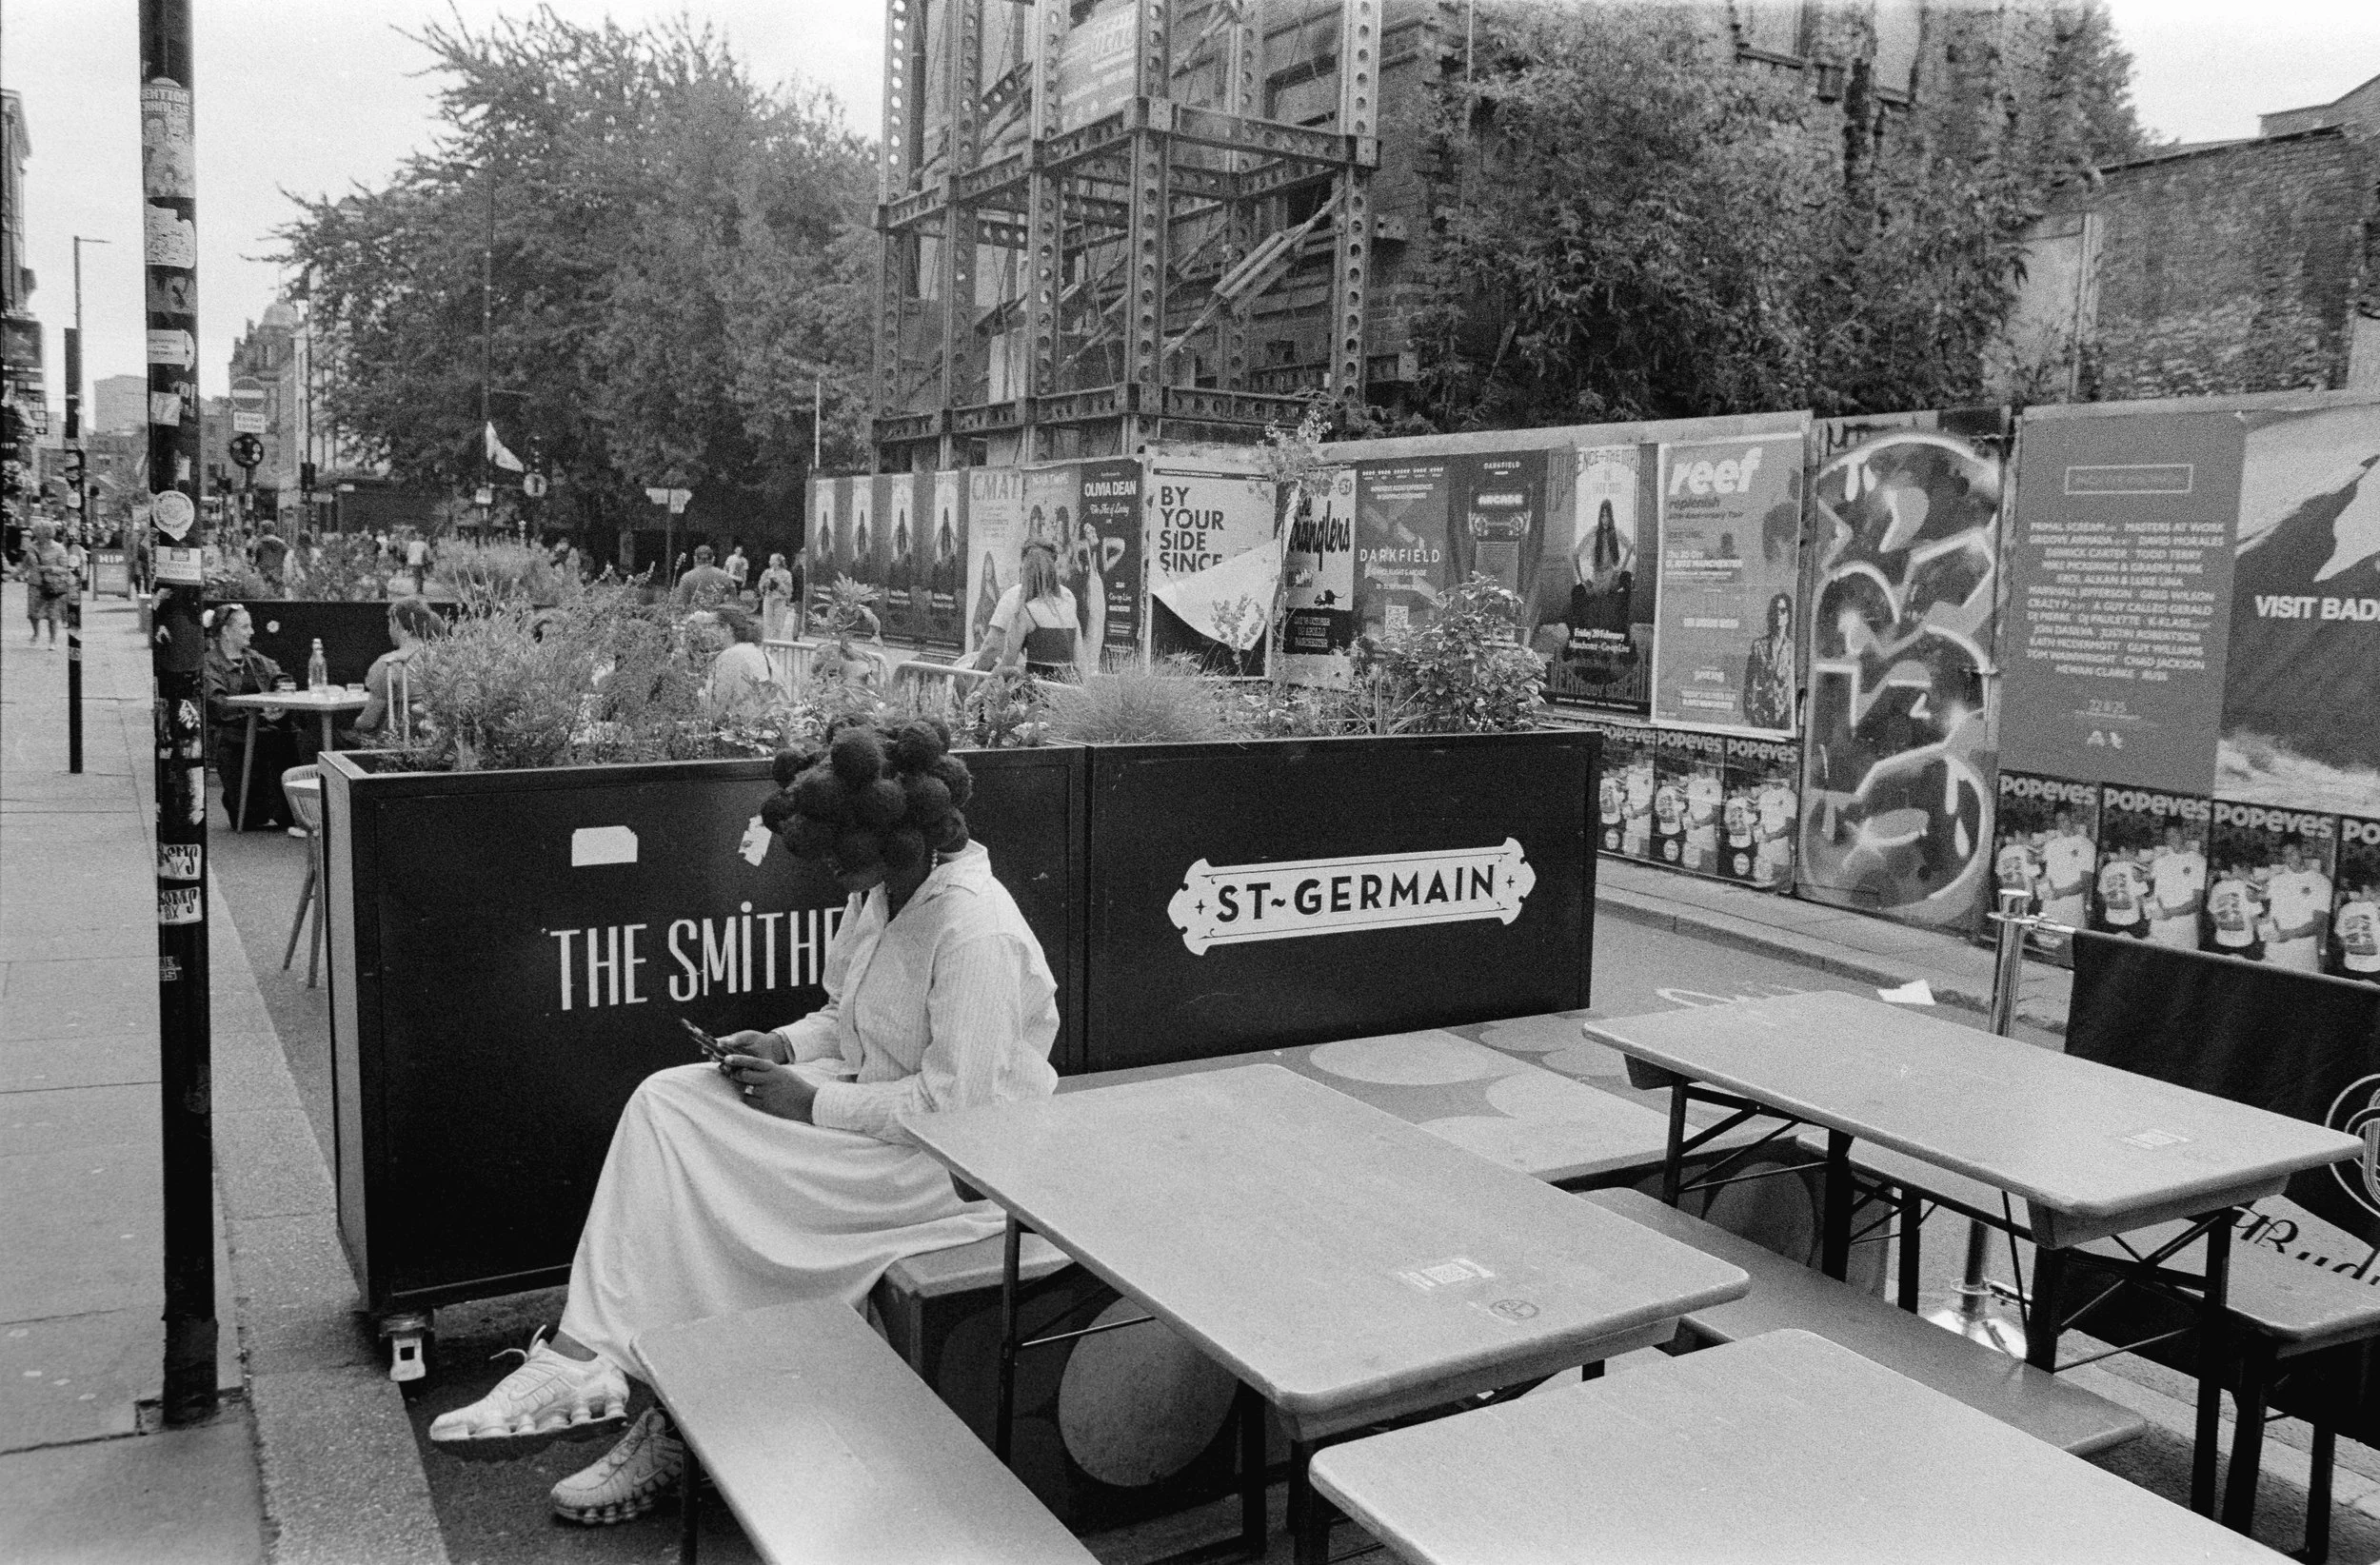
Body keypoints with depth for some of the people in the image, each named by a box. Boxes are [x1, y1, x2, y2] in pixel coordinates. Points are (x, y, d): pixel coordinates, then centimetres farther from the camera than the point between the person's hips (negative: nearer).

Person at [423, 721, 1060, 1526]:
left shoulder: (973, 930, -23)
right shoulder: (880, 892, 5)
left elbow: (954, 1102, -25)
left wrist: (811, 1103, -19)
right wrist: (784, 1045, -2)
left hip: (953, 1160, -9)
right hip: (870, 1102, 9)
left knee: (732, 1193, -22)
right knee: (665, 1102, -6)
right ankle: (588, 1354, -9)